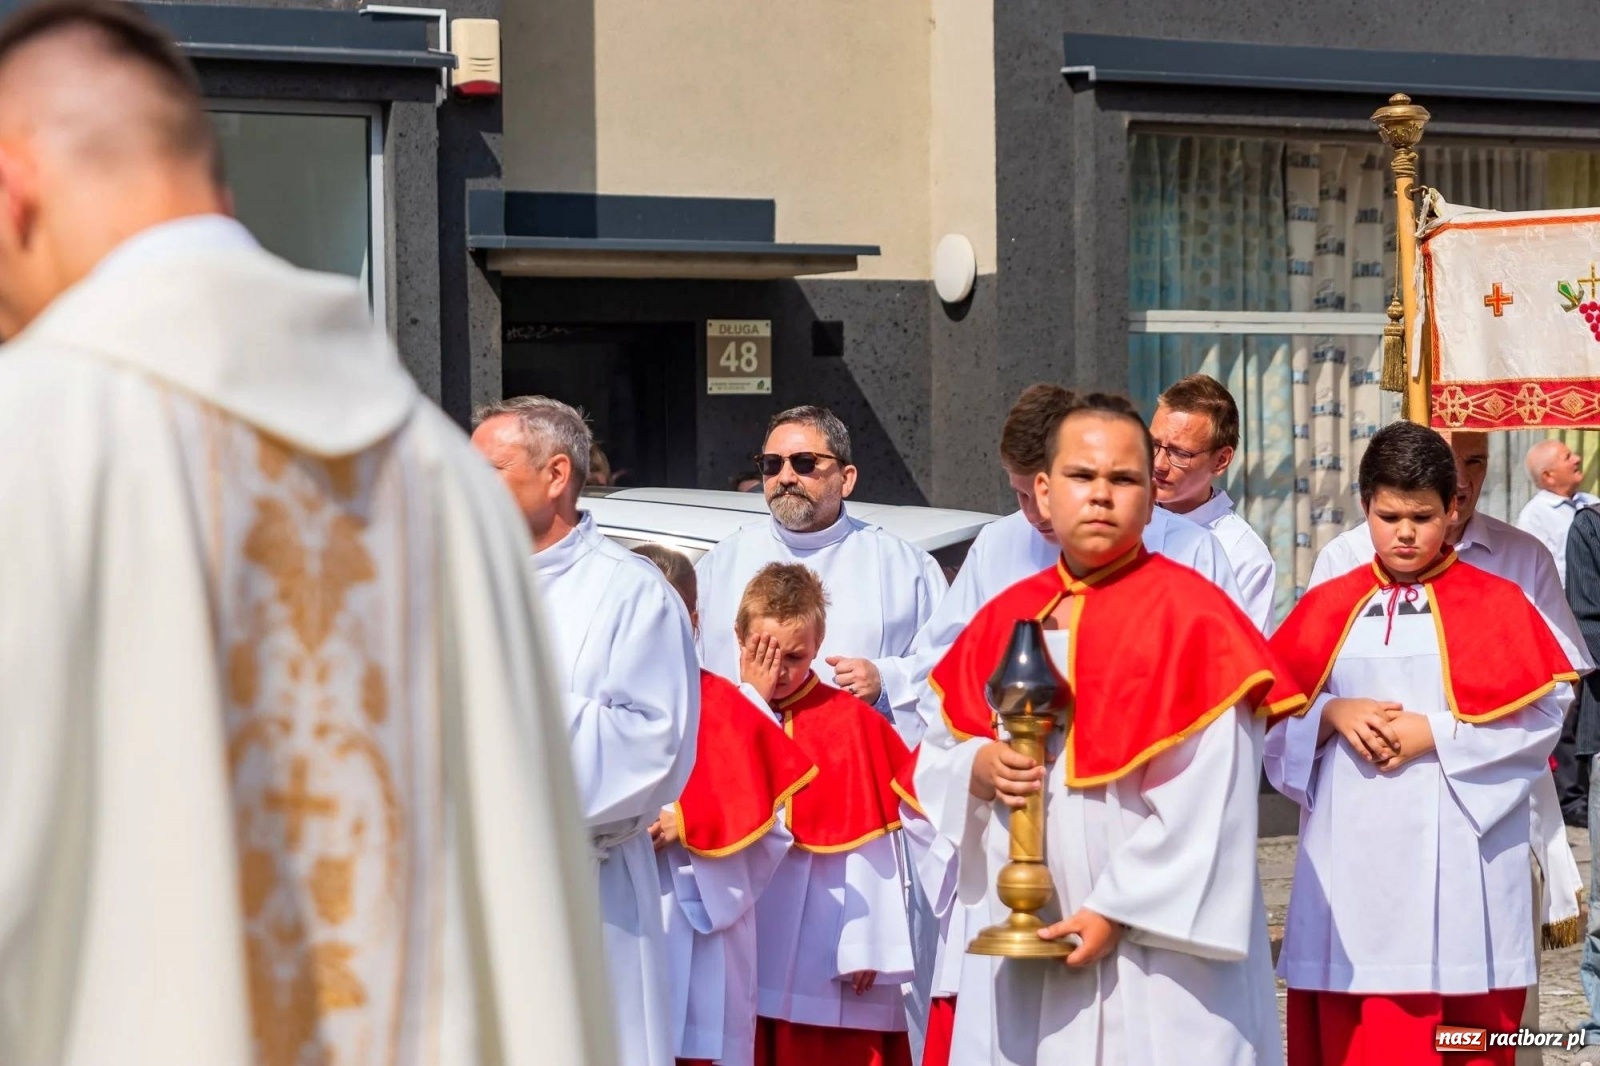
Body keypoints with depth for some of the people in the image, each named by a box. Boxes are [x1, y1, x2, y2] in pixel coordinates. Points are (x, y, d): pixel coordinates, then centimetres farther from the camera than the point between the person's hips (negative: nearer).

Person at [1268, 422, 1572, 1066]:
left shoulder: (1496, 605, 2)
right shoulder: (1328, 608, 11)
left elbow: (1542, 716, -5)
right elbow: (1276, 712, 12)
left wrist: (1434, 733, -13)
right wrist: (1332, 714, -8)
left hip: (1456, 857, -2)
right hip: (1351, 853, 3)